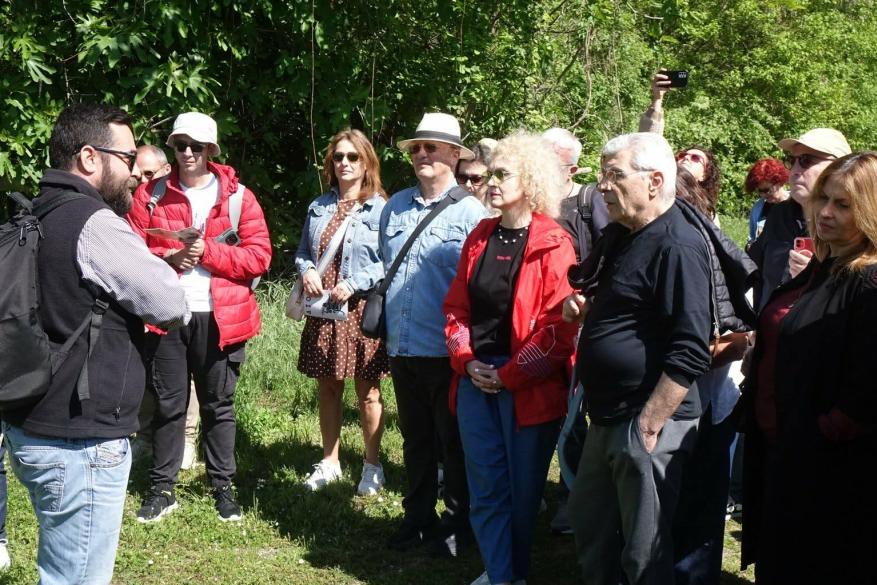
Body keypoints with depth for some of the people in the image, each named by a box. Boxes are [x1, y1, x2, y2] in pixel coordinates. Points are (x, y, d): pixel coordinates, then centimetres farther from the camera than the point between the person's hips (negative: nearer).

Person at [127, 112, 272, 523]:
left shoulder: (238, 196, 2)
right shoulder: (151, 195, 5)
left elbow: (259, 256, -4)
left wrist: (208, 251, -14)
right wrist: (167, 258, -17)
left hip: (220, 317, 0)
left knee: (218, 405, 10)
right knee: (167, 404, 7)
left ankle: (222, 487, 20)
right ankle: (162, 489, 16)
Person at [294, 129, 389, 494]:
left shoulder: (379, 209, -8)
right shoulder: (319, 208, 9)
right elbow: (302, 252, 17)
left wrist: (354, 284, -20)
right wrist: (306, 270, -4)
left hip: (363, 310, -5)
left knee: (367, 391, 5)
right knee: (327, 388, 14)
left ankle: (372, 465, 17)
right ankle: (329, 462, 26)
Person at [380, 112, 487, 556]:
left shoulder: (470, 212, -9)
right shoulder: (395, 207, 9)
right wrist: (383, 324, 16)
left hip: (446, 352, -5)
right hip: (402, 348, 5)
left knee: (454, 443, 7)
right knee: (414, 439, 16)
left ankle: (458, 523, 19)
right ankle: (417, 516, 28)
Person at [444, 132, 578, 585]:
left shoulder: (553, 244, -8)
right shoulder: (479, 238, 9)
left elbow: (559, 324, -13)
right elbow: (457, 306, 12)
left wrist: (509, 376, -14)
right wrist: (466, 360, -4)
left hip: (528, 388, -5)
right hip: (475, 378, 5)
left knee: (523, 485, 7)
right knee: (484, 486, 6)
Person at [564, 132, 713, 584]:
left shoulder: (677, 247, -18)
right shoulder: (619, 237, 12)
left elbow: (690, 353, -24)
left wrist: (649, 425, -23)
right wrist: (583, 307, 7)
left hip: (649, 421, -10)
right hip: (607, 417, 10)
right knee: (587, 520, 21)